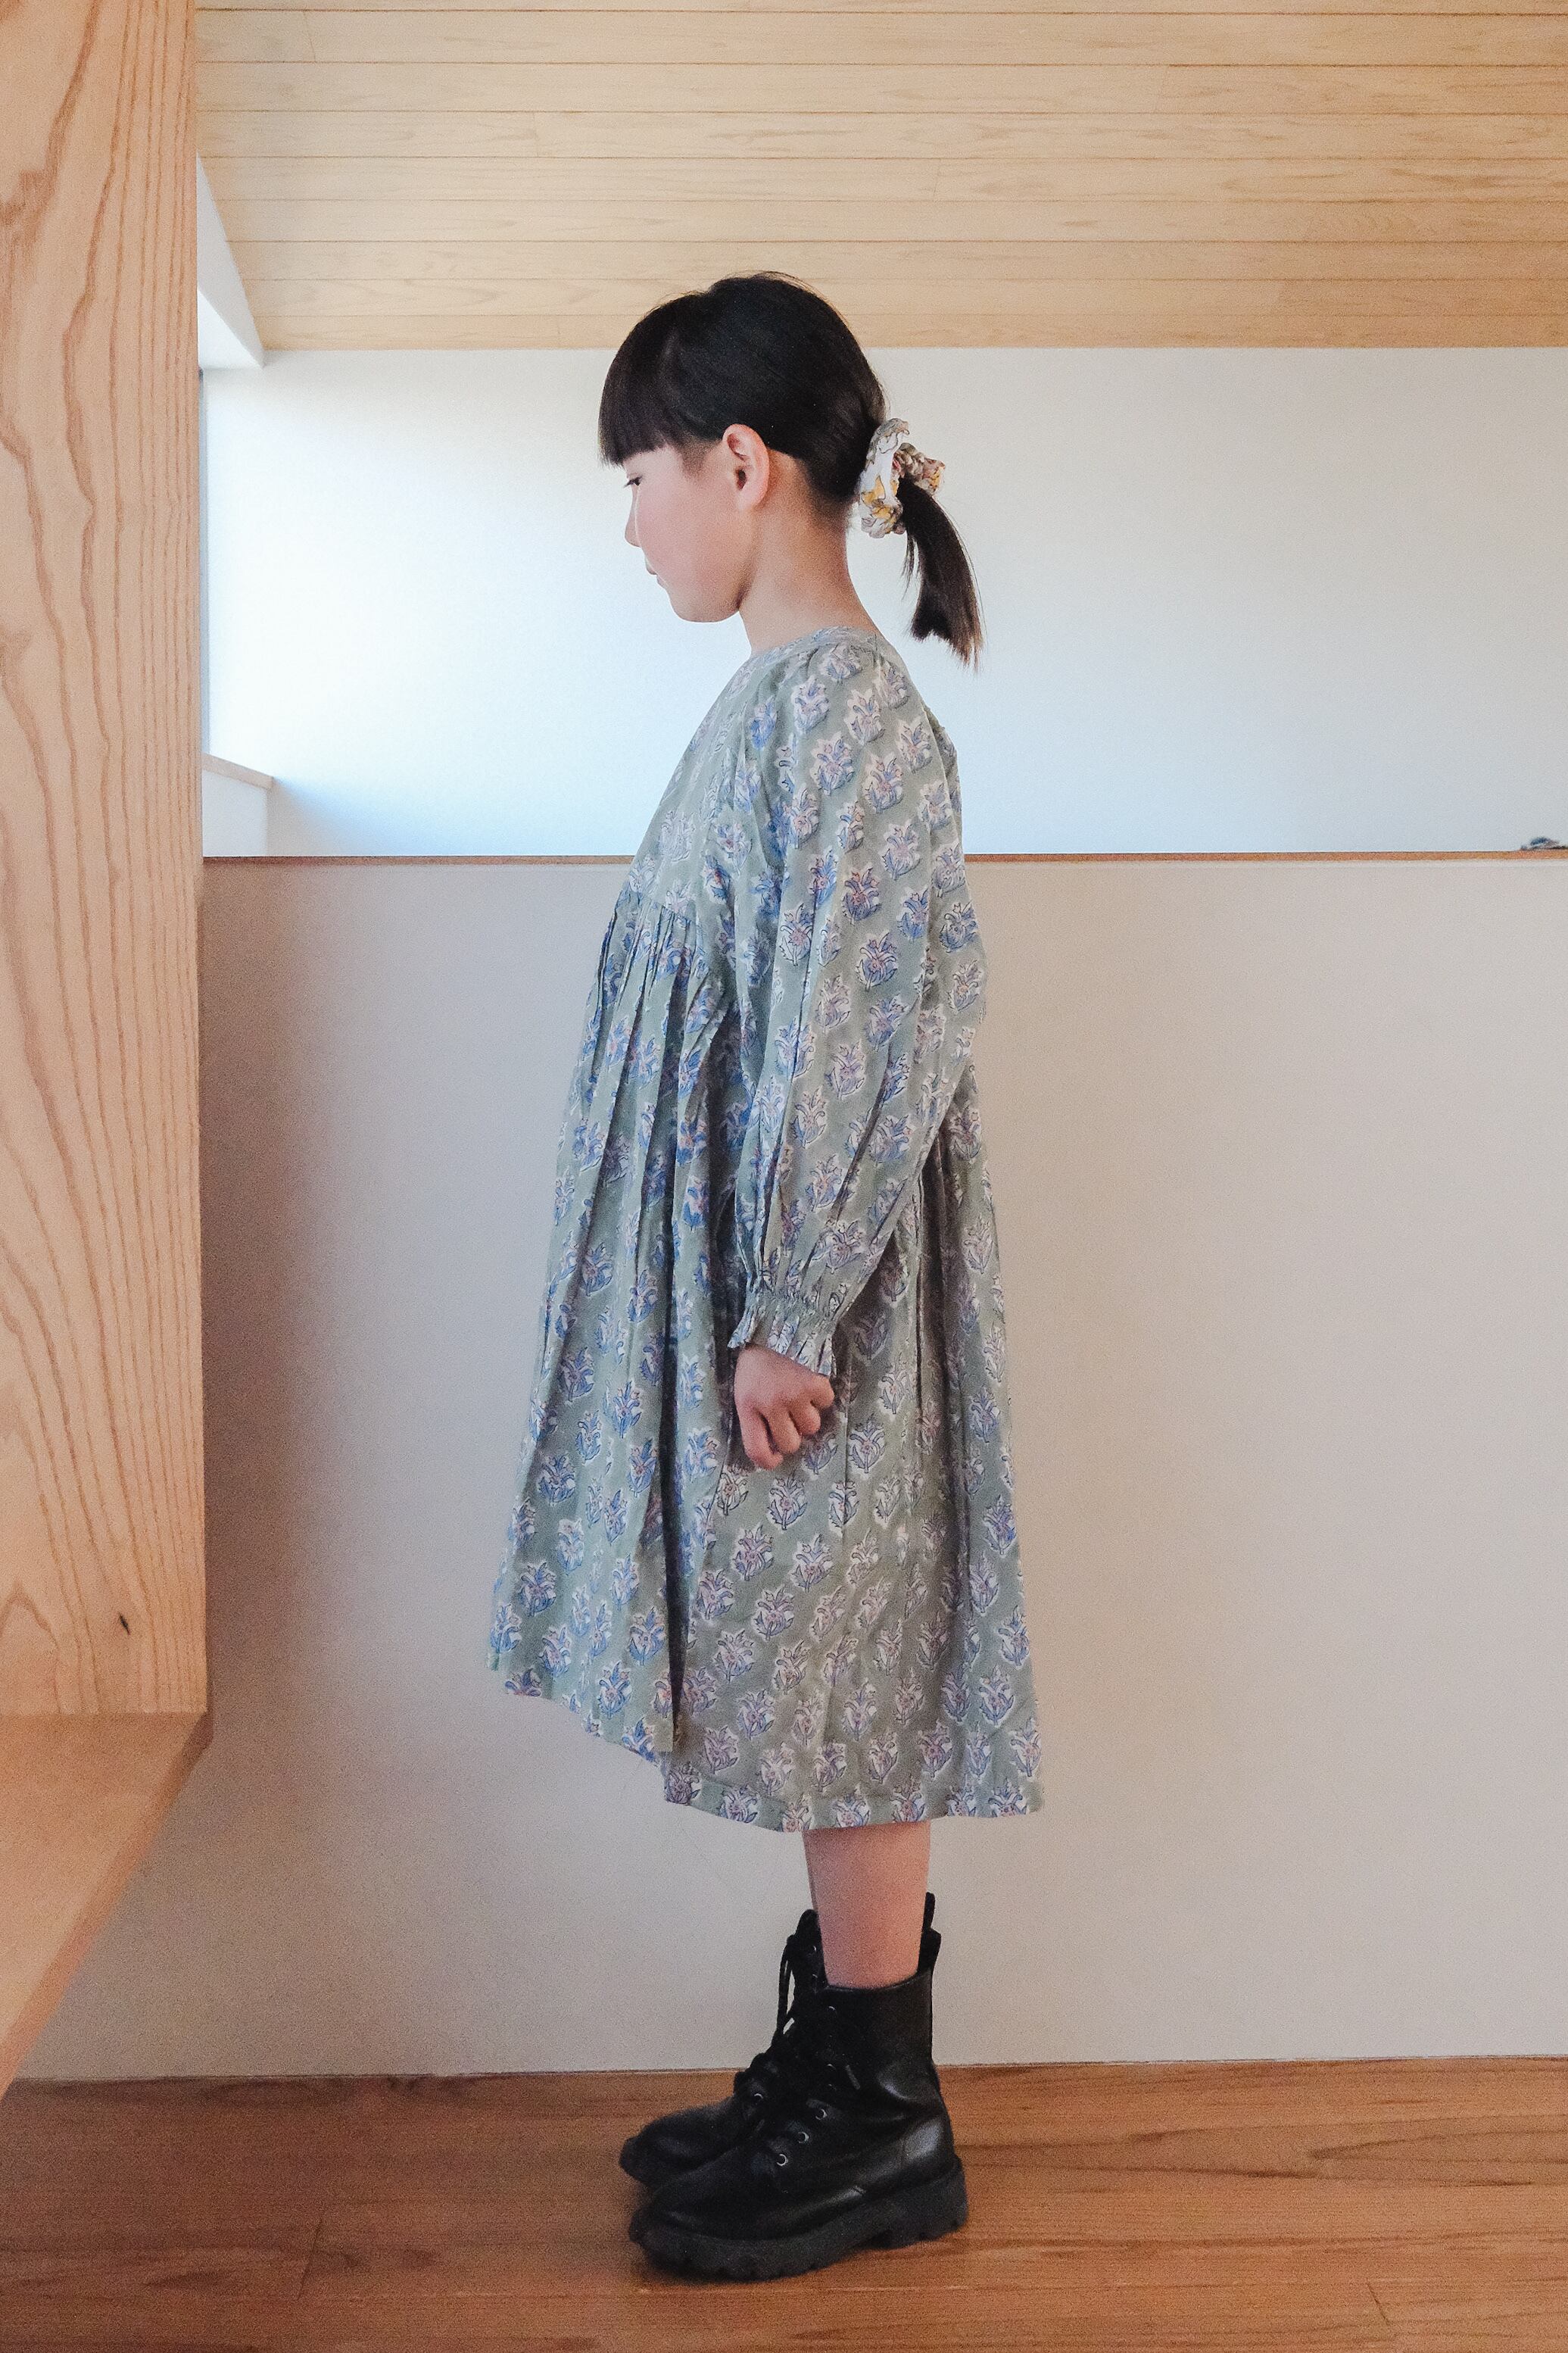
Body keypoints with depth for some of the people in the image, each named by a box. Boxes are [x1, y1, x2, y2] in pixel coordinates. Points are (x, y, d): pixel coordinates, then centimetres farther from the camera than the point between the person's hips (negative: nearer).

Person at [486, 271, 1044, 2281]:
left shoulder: (844, 707, -16)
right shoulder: (780, 698, 13)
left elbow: (866, 1030, -21)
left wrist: (790, 1318, -20)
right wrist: (750, 1311, 19)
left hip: (807, 1306, -9)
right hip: (741, 1284, 9)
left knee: (836, 1689, 2)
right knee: (805, 1696, 16)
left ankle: (884, 2128, 19)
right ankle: (828, 2072, 31)